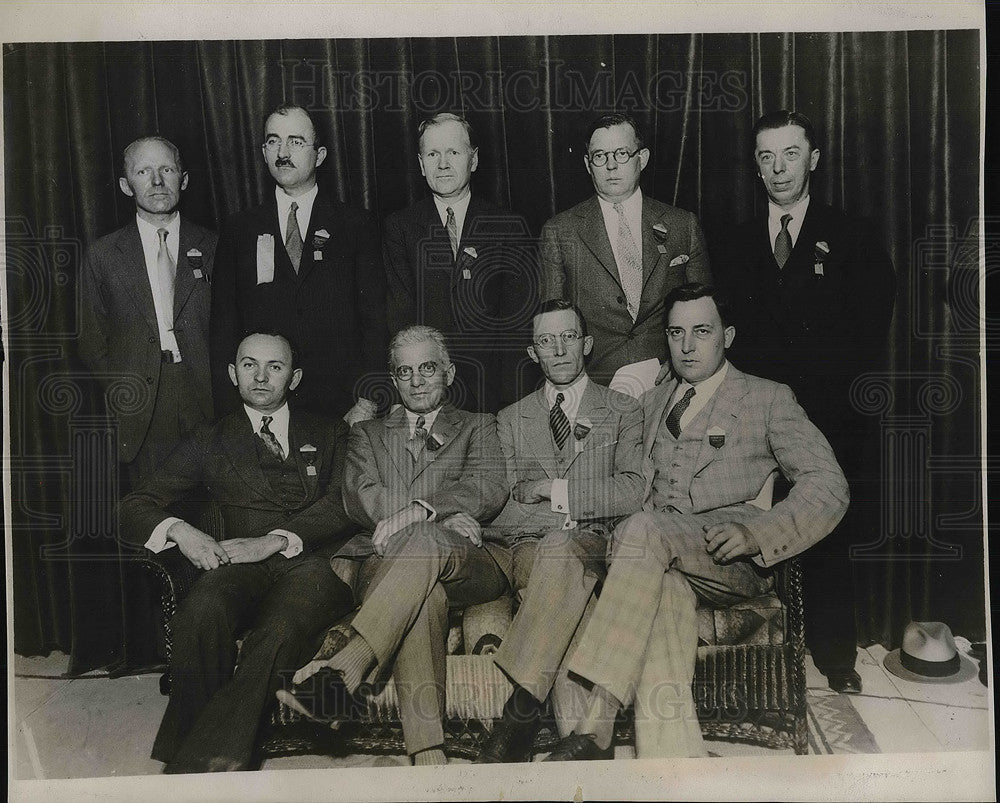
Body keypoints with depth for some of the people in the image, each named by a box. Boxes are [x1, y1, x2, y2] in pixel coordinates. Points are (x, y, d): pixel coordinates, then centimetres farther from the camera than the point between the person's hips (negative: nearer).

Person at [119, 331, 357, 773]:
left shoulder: (330, 434, 19)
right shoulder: (208, 440, 21)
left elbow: (344, 504, 3)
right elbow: (136, 506, 14)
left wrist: (273, 540, -13)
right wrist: (179, 530, -10)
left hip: (312, 561, -1)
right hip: (240, 567, 2)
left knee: (276, 633, -35)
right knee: (201, 613, -34)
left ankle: (206, 761, -28)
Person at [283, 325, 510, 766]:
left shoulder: (477, 426, 25)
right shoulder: (367, 433, 29)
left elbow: (490, 489, 3)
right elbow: (359, 497, 7)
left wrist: (421, 511, -17)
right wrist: (446, 516, -10)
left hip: (470, 564, 0)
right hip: (385, 562, 0)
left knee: (425, 541, -39)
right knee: (424, 595, -40)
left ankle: (345, 667, -48)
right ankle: (427, 750, -46)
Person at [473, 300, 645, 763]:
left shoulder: (623, 411, 15)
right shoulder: (511, 419, 20)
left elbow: (632, 494, 0)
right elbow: (499, 508, 8)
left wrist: (553, 489, -5)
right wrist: (587, 502, -6)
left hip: (597, 546, -1)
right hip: (530, 546, 1)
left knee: (561, 547, -38)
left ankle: (521, 712, -38)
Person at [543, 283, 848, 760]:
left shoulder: (768, 399, 12)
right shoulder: (653, 403, 26)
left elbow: (828, 487, 3)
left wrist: (756, 533, -15)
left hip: (733, 561, -3)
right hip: (662, 559, 3)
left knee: (644, 529, -34)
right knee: (662, 594, -34)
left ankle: (596, 725, -39)